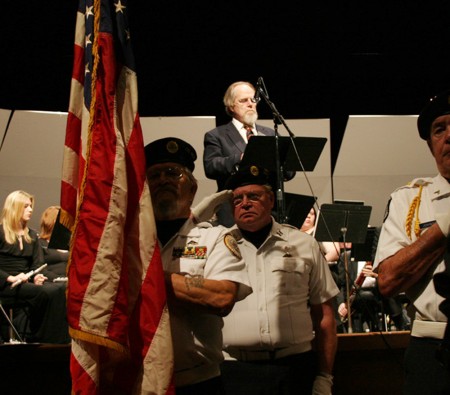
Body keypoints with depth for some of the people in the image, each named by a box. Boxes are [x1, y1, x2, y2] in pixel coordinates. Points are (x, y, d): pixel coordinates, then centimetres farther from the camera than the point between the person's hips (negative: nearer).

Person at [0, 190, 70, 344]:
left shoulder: (31, 235, 21)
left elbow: (37, 263, 12)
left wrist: (37, 276, -10)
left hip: (26, 281, 6)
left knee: (61, 288, -26)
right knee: (47, 293, -32)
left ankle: (59, 340, -25)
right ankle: (41, 339, -20)